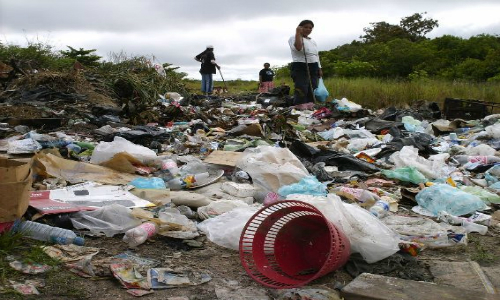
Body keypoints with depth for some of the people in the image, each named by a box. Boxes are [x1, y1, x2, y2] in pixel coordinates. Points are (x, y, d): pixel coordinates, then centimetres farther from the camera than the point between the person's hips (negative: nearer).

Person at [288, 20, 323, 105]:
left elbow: (316, 56, 25)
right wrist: (298, 33, -20)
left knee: (312, 94, 6)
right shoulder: (294, 38, -2)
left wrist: (319, 69, 18)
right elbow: (298, 48, -22)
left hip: (313, 69, 8)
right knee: (301, 94, -16)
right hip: (300, 68, -8)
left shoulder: (312, 41, 21)